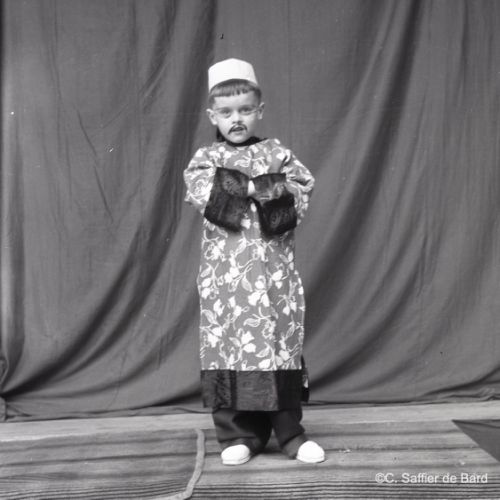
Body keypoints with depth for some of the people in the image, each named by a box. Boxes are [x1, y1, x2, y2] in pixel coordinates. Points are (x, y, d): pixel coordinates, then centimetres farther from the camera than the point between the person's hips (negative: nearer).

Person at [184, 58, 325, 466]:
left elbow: (301, 190, -5)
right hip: (226, 273, 0)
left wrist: (242, 187, -16)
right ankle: (238, 434, 15)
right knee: (229, 344, 1)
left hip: (274, 271, 1)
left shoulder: (278, 154, 9)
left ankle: (290, 431, 16)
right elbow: (202, 193, -12)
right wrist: (260, 187, -15)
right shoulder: (207, 159, 7)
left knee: (282, 344, 4)